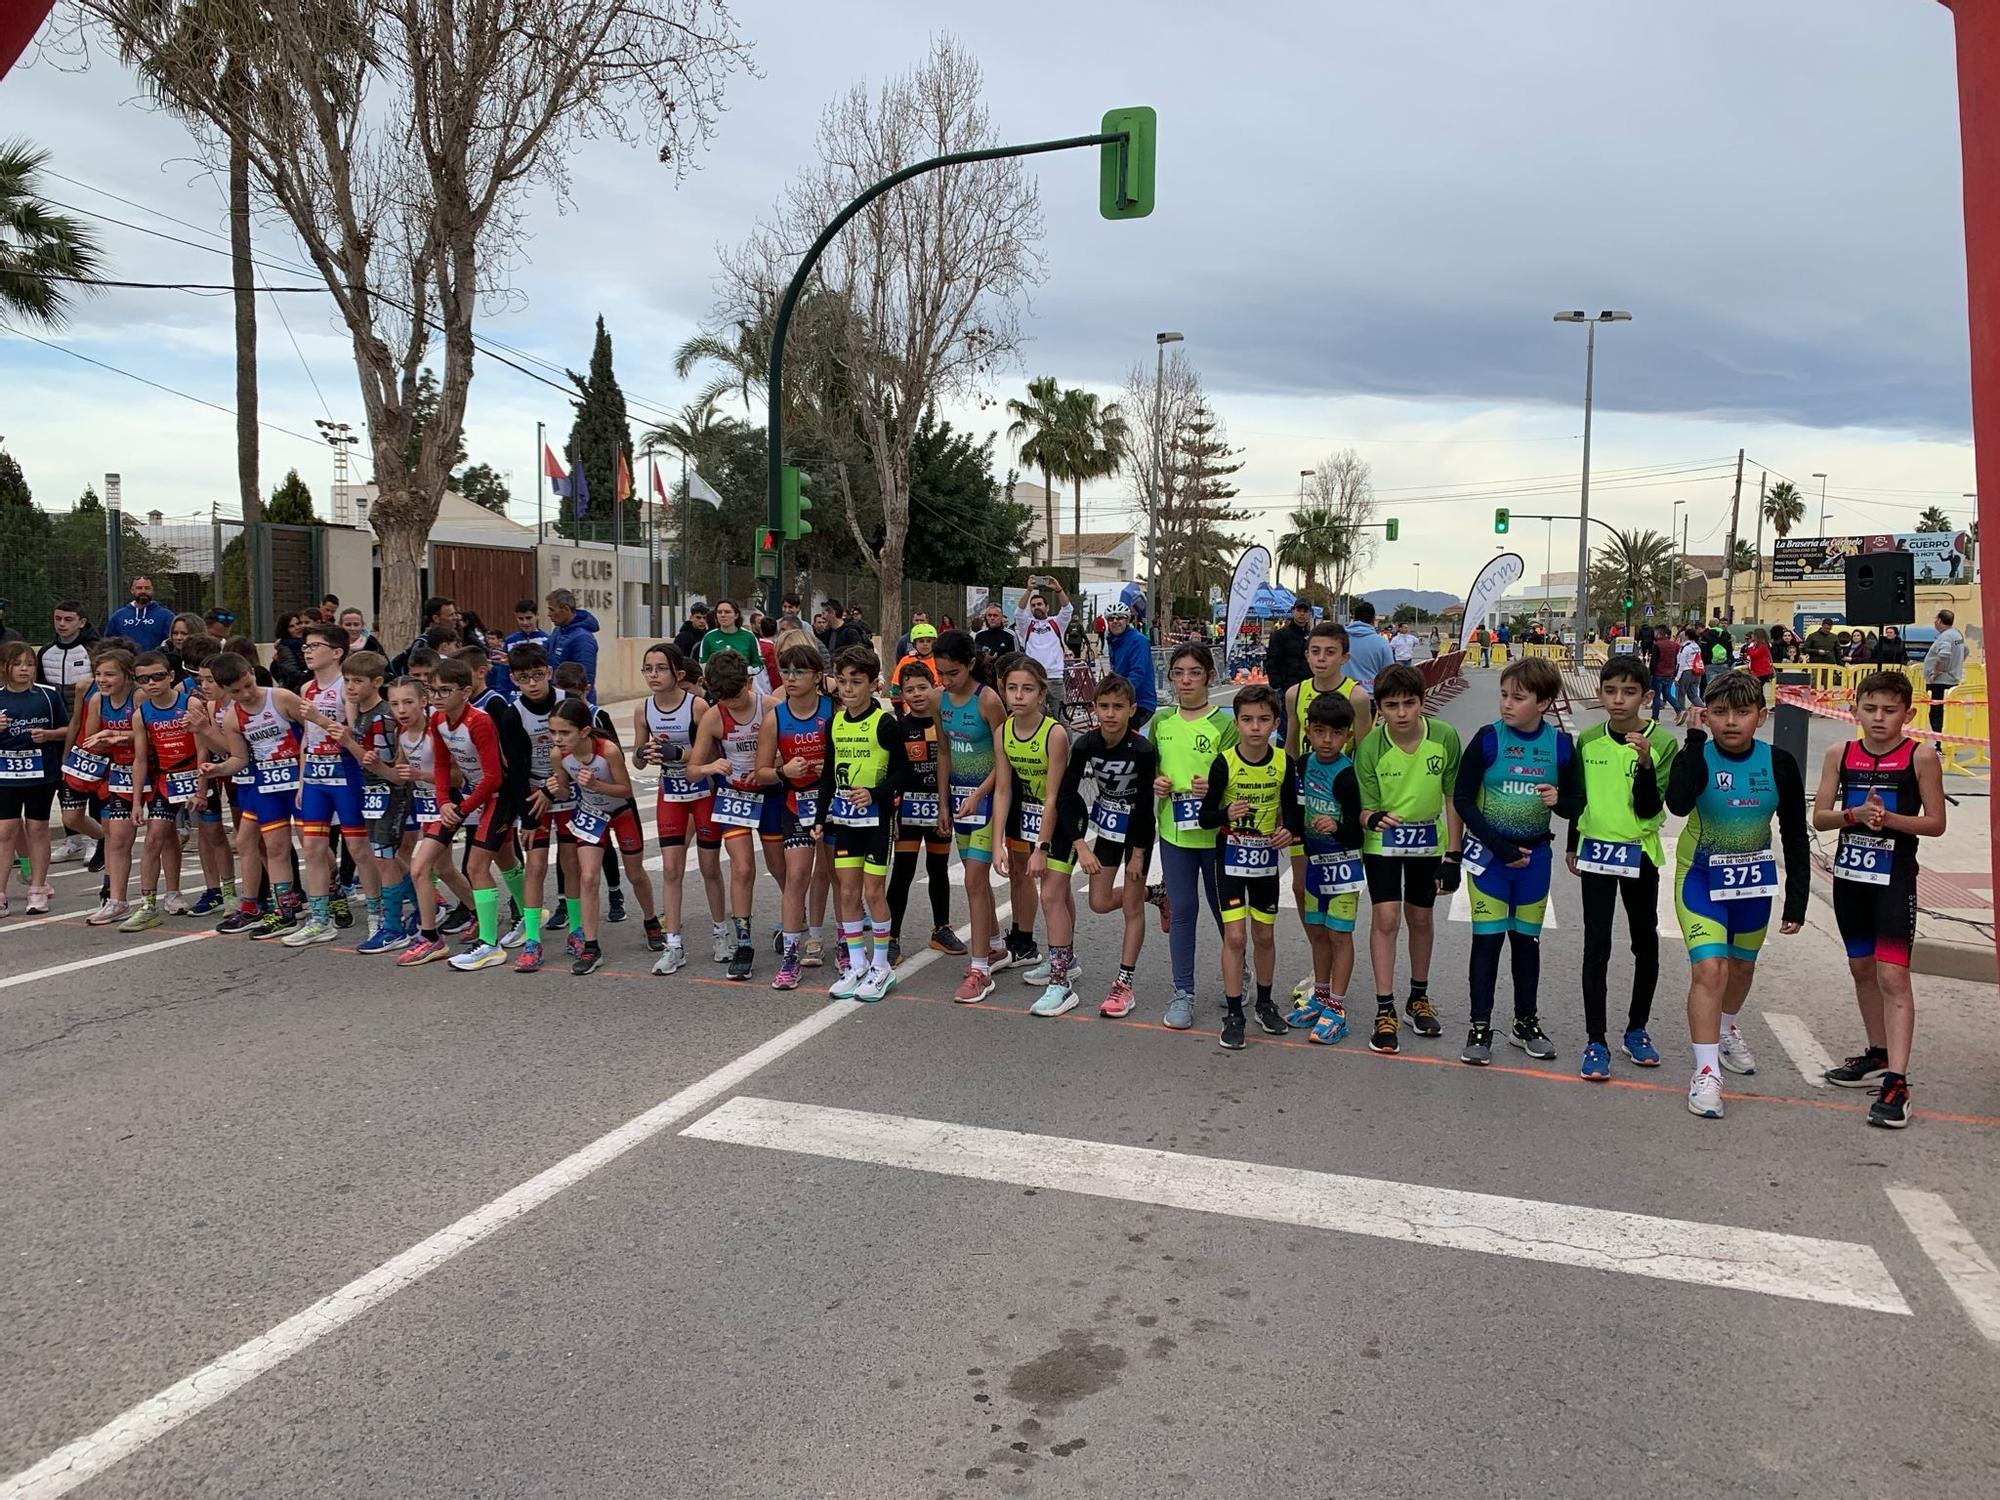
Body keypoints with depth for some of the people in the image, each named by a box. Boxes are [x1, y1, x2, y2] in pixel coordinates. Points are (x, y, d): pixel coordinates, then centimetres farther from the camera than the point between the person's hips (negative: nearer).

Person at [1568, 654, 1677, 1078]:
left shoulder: (1662, 742, -9)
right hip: (1595, 851, 1)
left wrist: (1645, 763, -28)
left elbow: (1649, 808, -14)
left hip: (1640, 854, -1)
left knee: (1645, 943, 12)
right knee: (1596, 946, -1)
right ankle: (1595, 1042, 3)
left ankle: (1637, 1029, 29)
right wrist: (1572, 846, 19)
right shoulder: (1588, 740, 0)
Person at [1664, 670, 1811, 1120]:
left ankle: (1725, 1029, 50)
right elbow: (1678, 803, -39)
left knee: (1742, 966, 21)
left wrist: (1796, 900, 0)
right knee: (1709, 969, -16)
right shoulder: (1699, 757, -16)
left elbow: (1795, 836, 0)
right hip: (1701, 878, -3)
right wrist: (1695, 739, -35)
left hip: (1754, 879, 4)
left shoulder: (1778, 763, -10)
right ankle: (1706, 1071, -7)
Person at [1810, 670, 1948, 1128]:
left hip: (1895, 876, -5)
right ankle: (1878, 1055, 33)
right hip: (1850, 872, 5)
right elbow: (1819, 816, 1)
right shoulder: (1841, 754, 2)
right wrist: (1856, 815, -16)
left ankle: (1896, 1082, -12)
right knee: (1861, 967, 16)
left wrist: (1890, 818, -20)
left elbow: (1936, 823, -6)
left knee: (1893, 975, -11)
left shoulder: (1920, 757, -7)